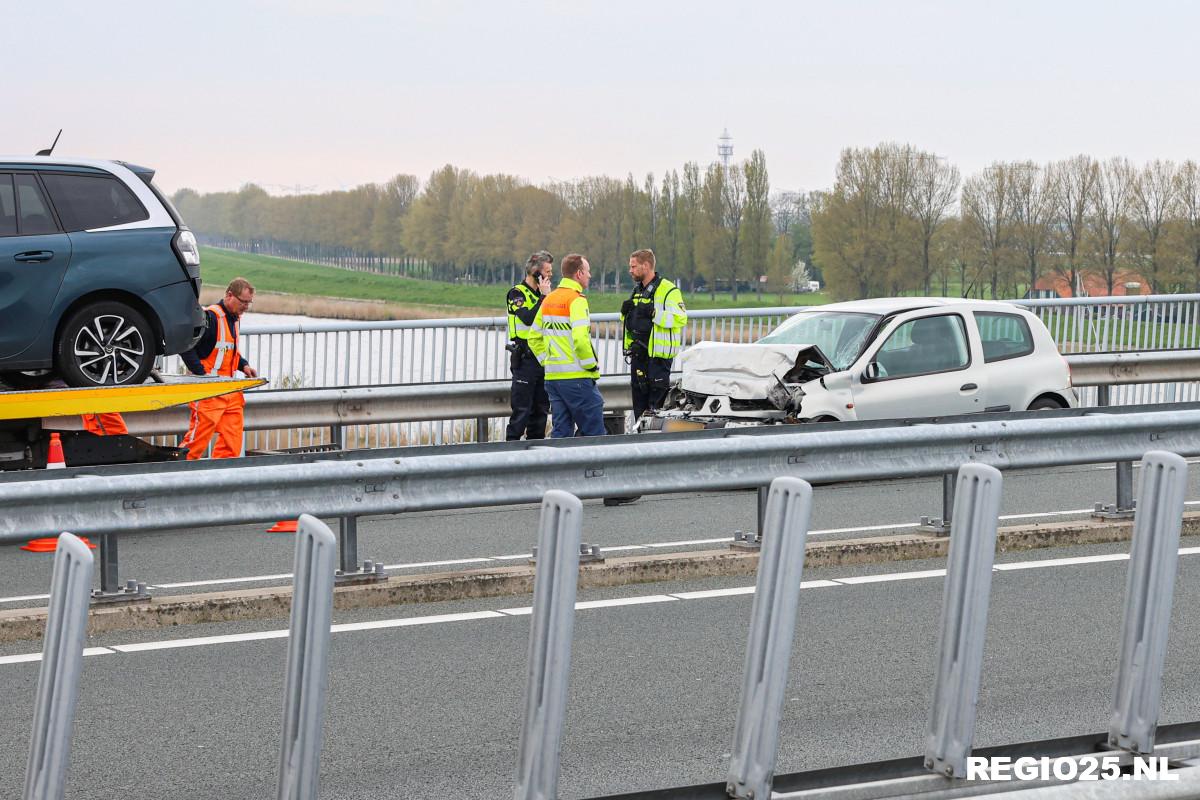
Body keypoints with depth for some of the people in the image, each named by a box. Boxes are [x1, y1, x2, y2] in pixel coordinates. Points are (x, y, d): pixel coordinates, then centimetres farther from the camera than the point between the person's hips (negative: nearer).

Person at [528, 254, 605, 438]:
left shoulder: (549, 300, 13)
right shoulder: (576, 299, -12)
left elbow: (533, 337, 18)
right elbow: (580, 338, -23)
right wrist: (591, 364, -11)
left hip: (552, 376, 8)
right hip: (576, 377, -8)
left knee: (560, 431, 10)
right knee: (593, 431, -2)